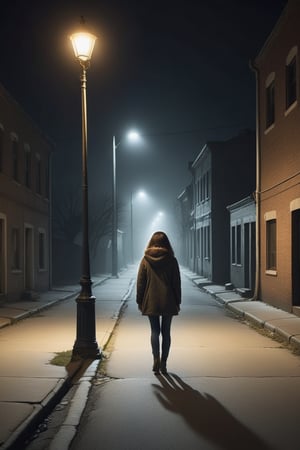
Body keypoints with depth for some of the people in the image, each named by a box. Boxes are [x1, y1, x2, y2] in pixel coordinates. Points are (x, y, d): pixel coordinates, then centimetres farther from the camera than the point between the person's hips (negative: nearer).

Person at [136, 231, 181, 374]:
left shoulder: (145, 260, -2)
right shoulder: (171, 260, -3)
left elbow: (140, 283, 1)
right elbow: (177, 283, 0)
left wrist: (139, 301, 9)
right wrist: (178, 302, 8)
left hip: (151, 302, 0)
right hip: (168, 302, 0)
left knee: (155, 331, 8)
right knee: (166, 331, 9)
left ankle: (156, 358, -11)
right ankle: (163, 363, 10)